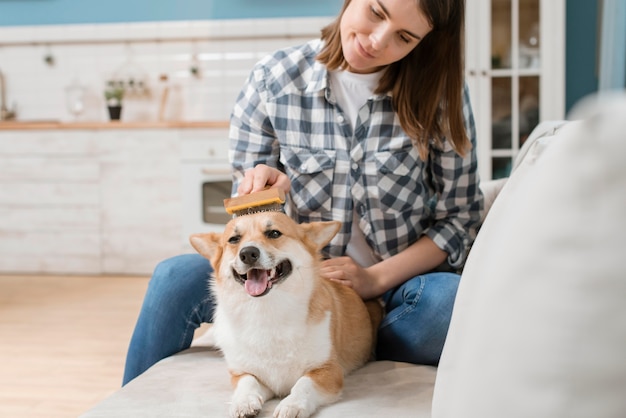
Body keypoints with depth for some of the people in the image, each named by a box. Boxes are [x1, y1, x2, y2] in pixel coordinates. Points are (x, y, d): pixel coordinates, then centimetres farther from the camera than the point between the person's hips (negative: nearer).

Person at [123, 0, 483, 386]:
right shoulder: (273, 79, -6)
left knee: (449, 298, -35)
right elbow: (246, 197, 3)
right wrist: (268, 191, -22)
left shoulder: (441, 92, -8)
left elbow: (460, 216, -4)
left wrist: (376, 278, -16)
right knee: (176, 278, -22)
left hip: (399, 283, 0)